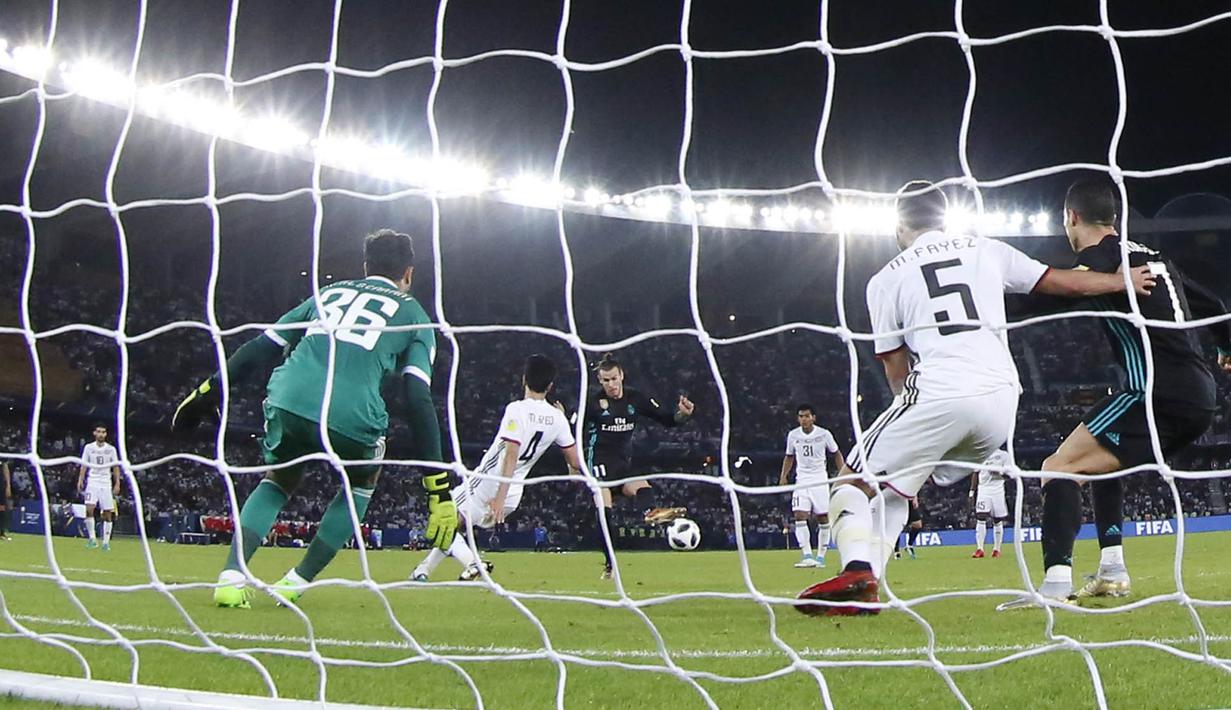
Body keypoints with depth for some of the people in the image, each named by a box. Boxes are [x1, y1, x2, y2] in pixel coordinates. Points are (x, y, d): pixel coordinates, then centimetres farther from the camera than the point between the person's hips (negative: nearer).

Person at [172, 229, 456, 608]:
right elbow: (419, 401, 8)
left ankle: (231, 577, 7)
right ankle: (297, 582, 21)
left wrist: (208, 392, 33)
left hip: (288, 400, 3)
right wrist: (439, 488, 5)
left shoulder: (330, 292, 30)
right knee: (363, 480, 30)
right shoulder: (412, 314, 20)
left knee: (278, 481, 30)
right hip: (351, 415, -3)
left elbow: (260, 347, 25)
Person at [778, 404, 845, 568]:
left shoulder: (824, 434, -4)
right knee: (800, 516, -15)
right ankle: (807, 556, -18)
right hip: (802, 480, 1)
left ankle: (820, 556, 10)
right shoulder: (793, 435, 2)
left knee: (823, 518, 0)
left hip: (820, 480, -1)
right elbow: (789, 456, 17)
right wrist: (784, 476, 7)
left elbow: (836, 454, 8)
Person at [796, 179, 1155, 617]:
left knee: (856, 481, 5)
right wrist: (1125, 281, 32)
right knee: (894, 488, 20)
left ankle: (858, 569, -25)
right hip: (1002, 398, 4)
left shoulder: (887, 279, 14)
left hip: (938, 393, -4)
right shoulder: (987, 252, 20)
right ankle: (866, 583, 5)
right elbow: (1061, 283, 22)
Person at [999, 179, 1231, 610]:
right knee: (1101, 461, 28)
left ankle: (1056, 585, -27)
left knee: (1061, 466, -11)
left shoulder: (1097, 260, -4)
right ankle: (1112, 572, 20)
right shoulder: (1154, 258, 22)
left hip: (1160, 393, -9)